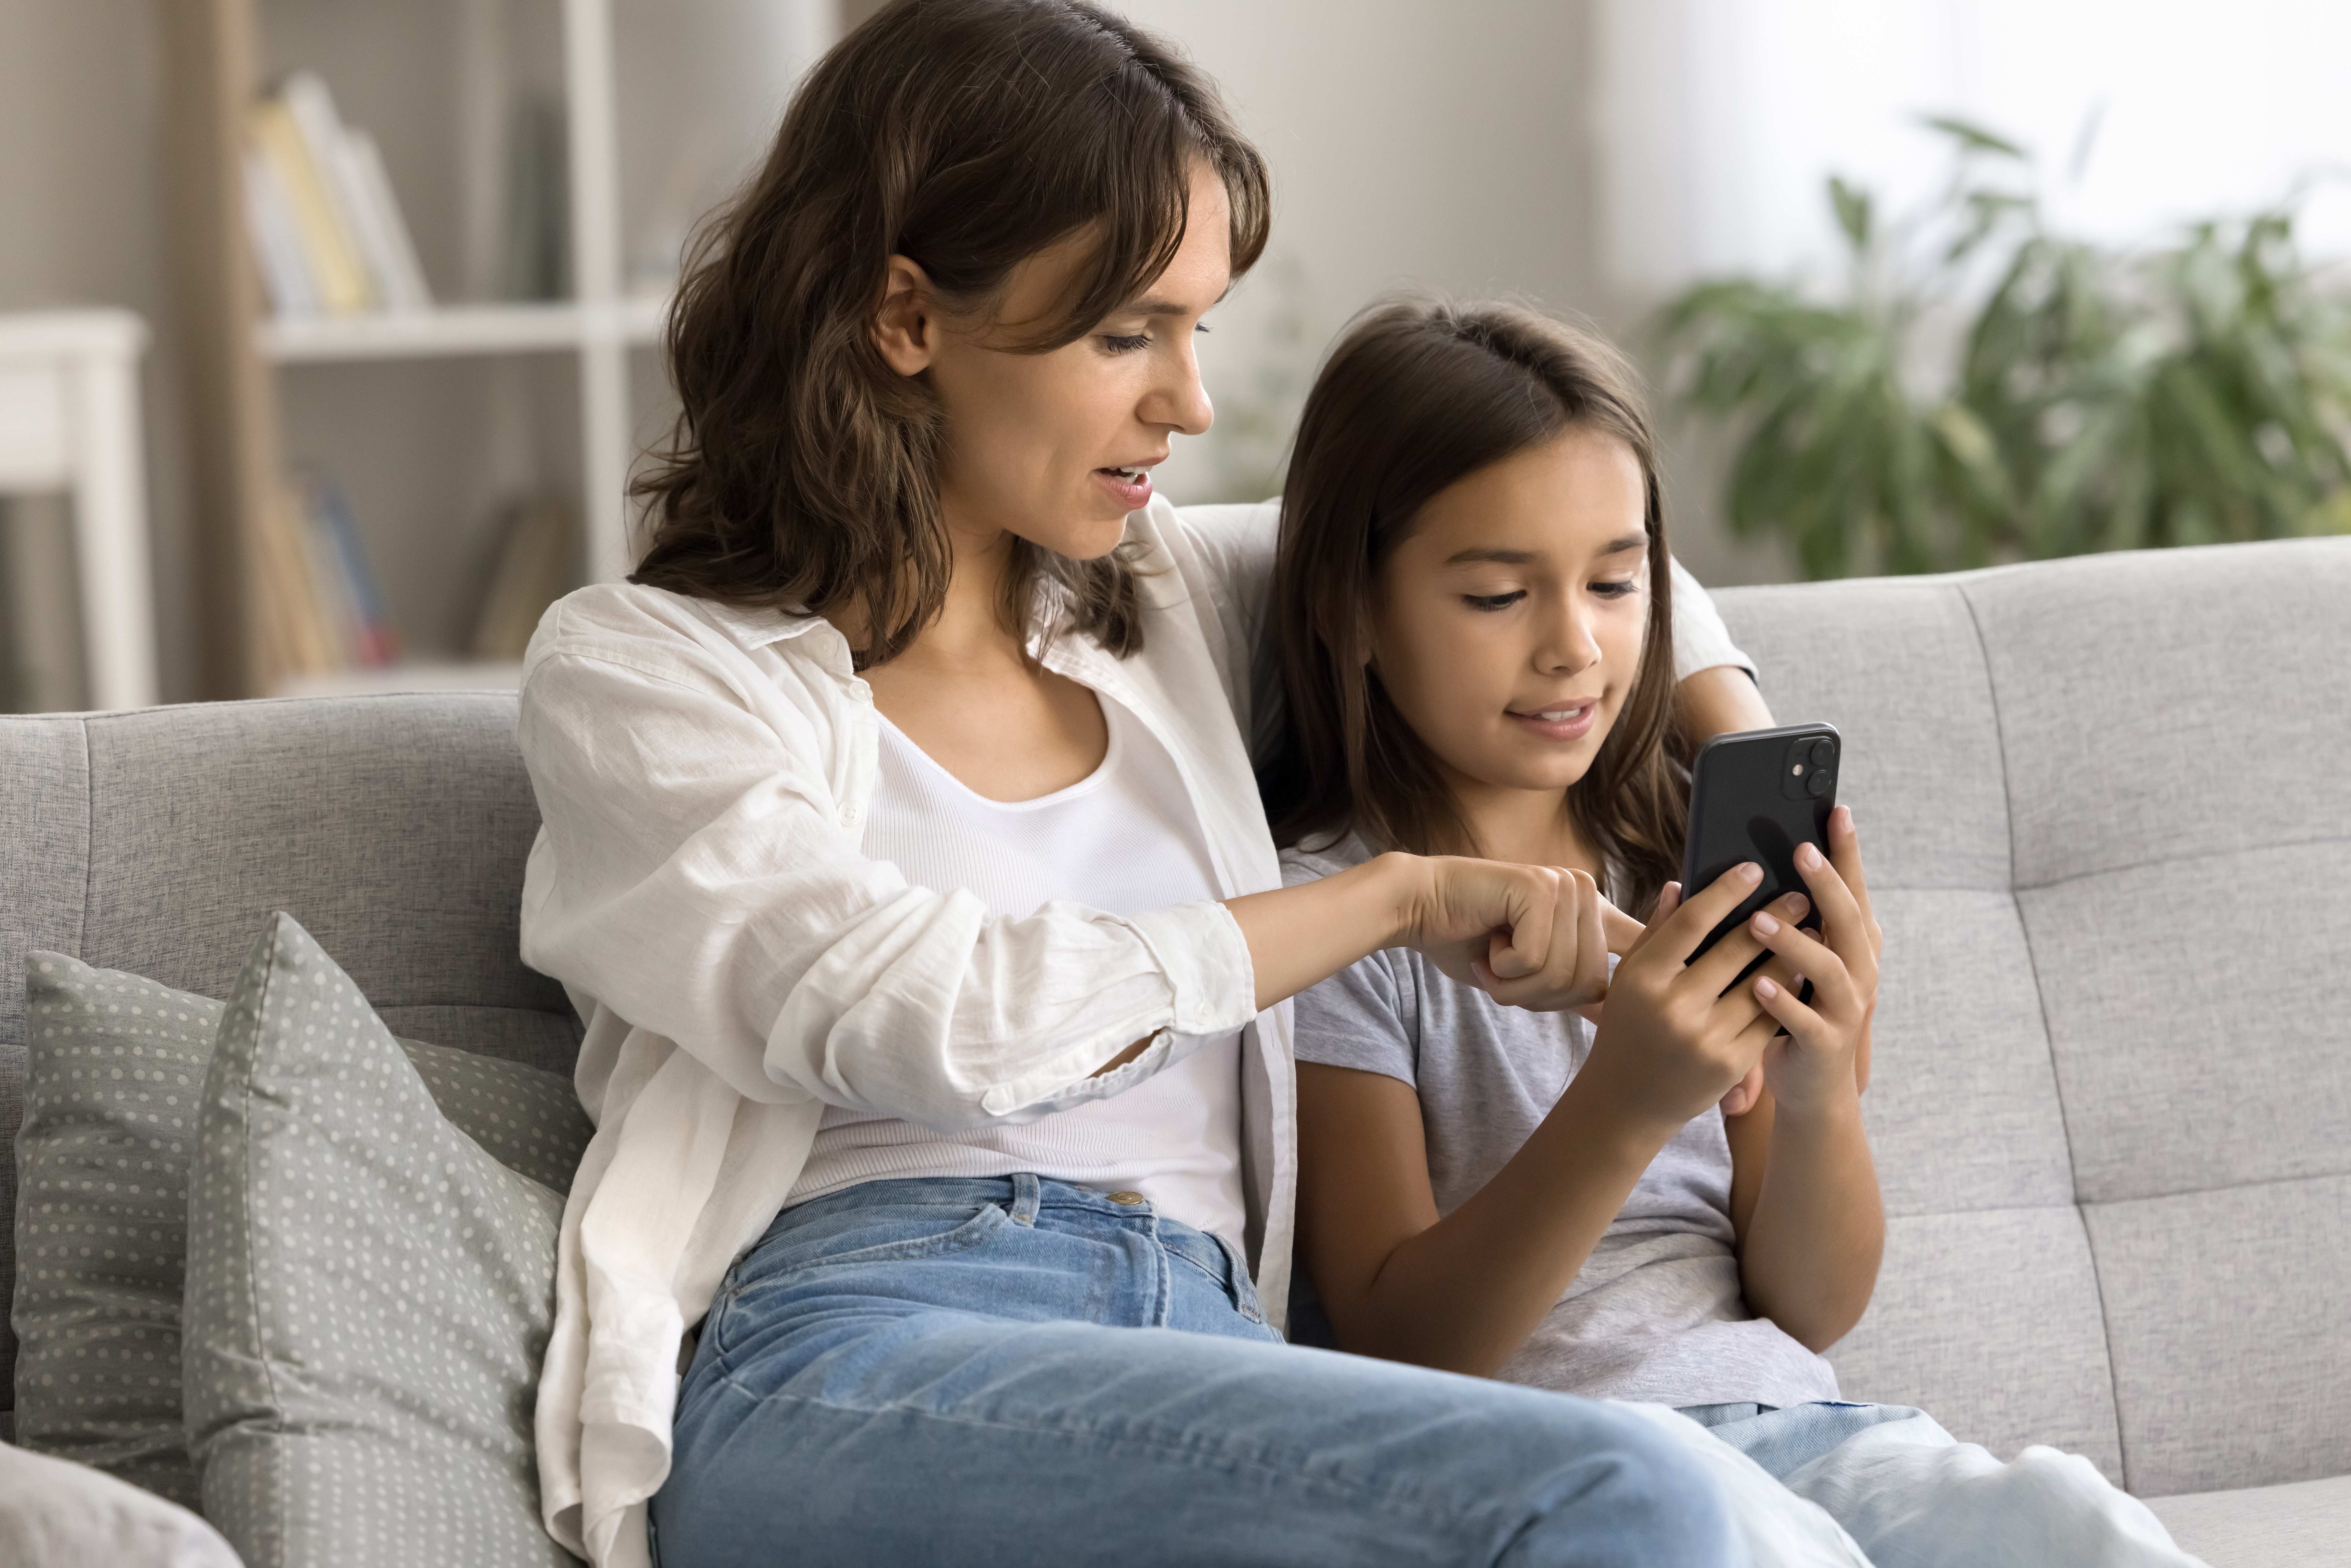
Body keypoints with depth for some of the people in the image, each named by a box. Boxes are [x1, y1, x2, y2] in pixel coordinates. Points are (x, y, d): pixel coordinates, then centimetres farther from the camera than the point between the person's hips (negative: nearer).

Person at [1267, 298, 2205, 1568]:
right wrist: (1624, 1107, -22)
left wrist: (1819, 1097, -11)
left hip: (1784, 1420, 4)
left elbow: (1811, 1310, 10)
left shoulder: (1698, 863, 13)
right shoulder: (1331, 909, -1)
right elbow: (1398, 1344, -9)